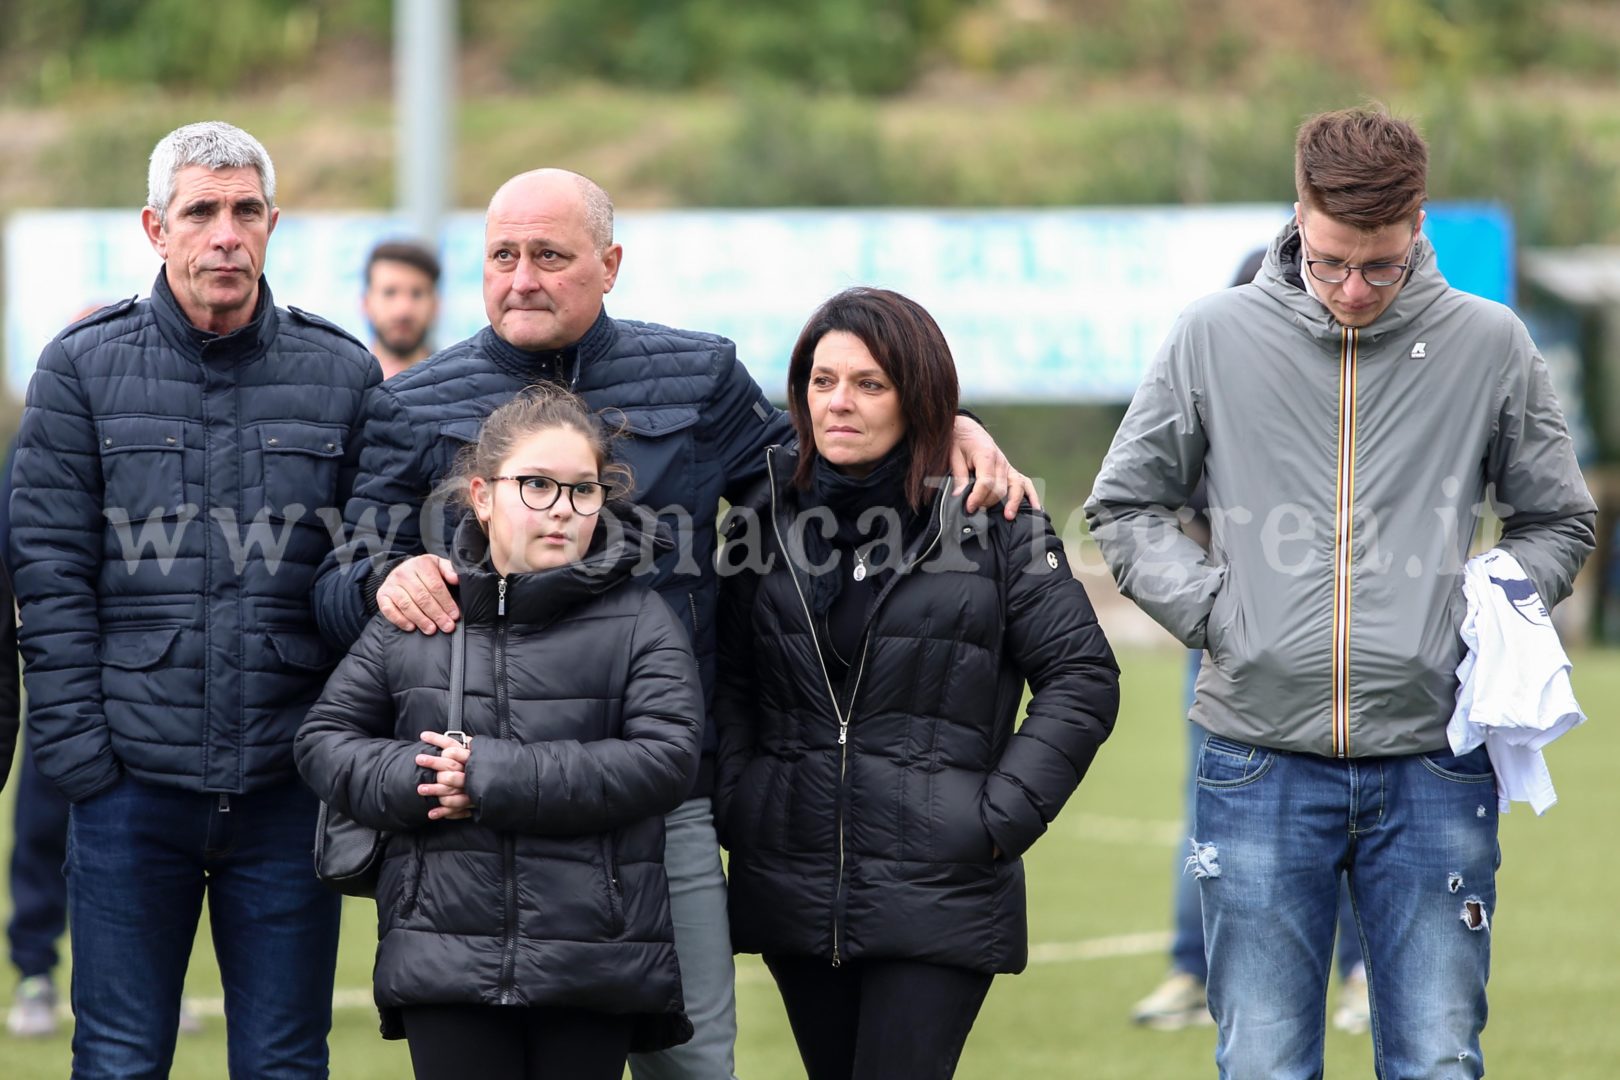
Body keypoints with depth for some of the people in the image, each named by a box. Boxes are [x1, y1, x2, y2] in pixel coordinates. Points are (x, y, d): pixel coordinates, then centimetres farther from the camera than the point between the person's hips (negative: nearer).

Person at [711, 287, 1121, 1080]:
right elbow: (727, 678, 14)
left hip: (939, 892, -4)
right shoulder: (769, 513, 8)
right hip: (793, 888, 4)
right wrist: (731, 805, 0)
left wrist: (1001, 817, -7)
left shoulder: (992, 517, -2)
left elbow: (1082, 677, -1)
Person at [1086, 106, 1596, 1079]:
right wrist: (1208, 607, -2)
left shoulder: (1489, 344, 4)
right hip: (1262, 764, 0)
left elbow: (1559, 523, 15)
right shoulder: (1216, 336, 3)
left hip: (1435, 766, 0)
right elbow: (1126, 505, 12)